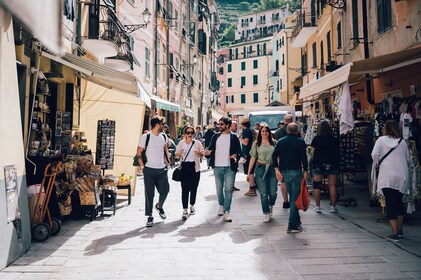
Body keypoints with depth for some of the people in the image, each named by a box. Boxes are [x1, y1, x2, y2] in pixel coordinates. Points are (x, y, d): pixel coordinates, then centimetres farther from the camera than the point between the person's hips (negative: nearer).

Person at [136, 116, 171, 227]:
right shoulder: (145, 136, -8)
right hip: (149, 170, -4)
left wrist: (166, 162, 11)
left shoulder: (163, 136, 8)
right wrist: (143, 167, -8)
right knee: (149, 194, 1)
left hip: (162, 170, 4)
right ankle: (149, 217, 12)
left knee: (165, 190, 3)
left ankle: (159, 206, 33)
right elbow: (139, 153, -4)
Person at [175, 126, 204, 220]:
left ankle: (192, 206, 31)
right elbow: (176, 155, 11)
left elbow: (202, 154, 6)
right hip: (184, 167, 0)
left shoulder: (197, 143, 3)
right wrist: (179, 154, -13)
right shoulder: (181, 143, 6)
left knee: (193, 188, 6)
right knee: (185, 189, -6)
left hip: (195, 167, 0)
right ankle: (185, 211, -5)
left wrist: (198, 154, -16)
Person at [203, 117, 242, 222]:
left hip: (229, 167, -3)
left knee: (228, 189, -5)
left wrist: (235, 155, -19)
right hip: (217, 167, 3)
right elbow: (211, 148, 11)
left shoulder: (234, 138, 2)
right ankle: (221, 205, 36)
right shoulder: (216, 136, 10)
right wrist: (208, 152, -11)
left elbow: (239, 150, 2)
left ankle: (226, 212, -1)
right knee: (219, 188, 12)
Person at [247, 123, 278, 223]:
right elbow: (253, 158, 6)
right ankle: (266, 213, 11)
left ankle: (271, 205, 32)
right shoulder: (256, 144, 5)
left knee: (273, 192, 0)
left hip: (272, 169, 1)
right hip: (260, 169, -1)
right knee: (263, 193, -2)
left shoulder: (274, 143, 7)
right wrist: (249, 172, 4)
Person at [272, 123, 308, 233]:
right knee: (295, 198, -1)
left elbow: (274, 156, 2)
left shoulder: (280, 141, 8)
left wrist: (277, 170, 1)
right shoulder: (300, 142, -3)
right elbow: (304, 157, -9)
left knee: (292, 197, 18)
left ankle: (297, 221, 29)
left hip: (284, 172, 5)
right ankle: (292, 226, -3)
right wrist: (305, 171, -2)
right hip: (296, 171, -5)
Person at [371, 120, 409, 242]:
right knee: (399, 202, 17)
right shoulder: (402, 141, 7)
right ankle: (400, 231, 26)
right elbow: (407, 159, 10)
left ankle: (395, 233, -5)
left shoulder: (381, 139, -1)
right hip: (402, 176, 3)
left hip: (387, 176, -3)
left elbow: (374, 154, -11)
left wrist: (377, 164, 8)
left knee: (391, 204, -1)